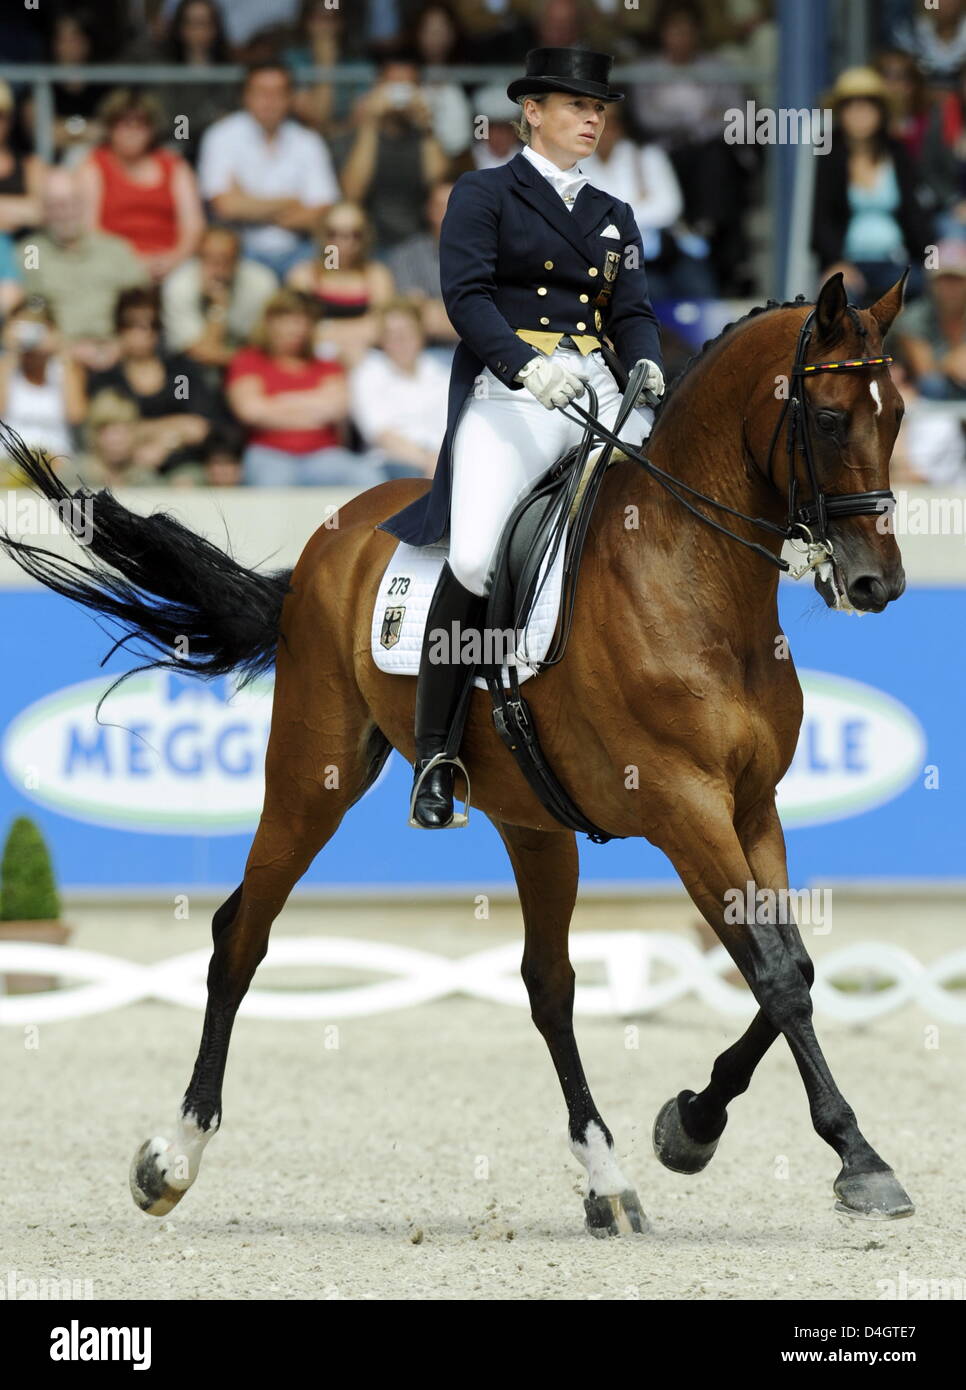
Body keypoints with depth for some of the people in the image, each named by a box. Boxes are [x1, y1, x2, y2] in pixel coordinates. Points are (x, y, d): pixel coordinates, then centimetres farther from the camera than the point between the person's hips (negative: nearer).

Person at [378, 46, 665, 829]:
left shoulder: (614, 217, 23)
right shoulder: (483, 195, 8)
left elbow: (633, 311, 15)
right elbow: (466, 294, -6)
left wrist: (647, 367, -9)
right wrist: (526, 365, -23)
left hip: (599, 391, 5)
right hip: (508, 394, -5)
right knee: (473, 559, -24)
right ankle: (436, 758, -15)